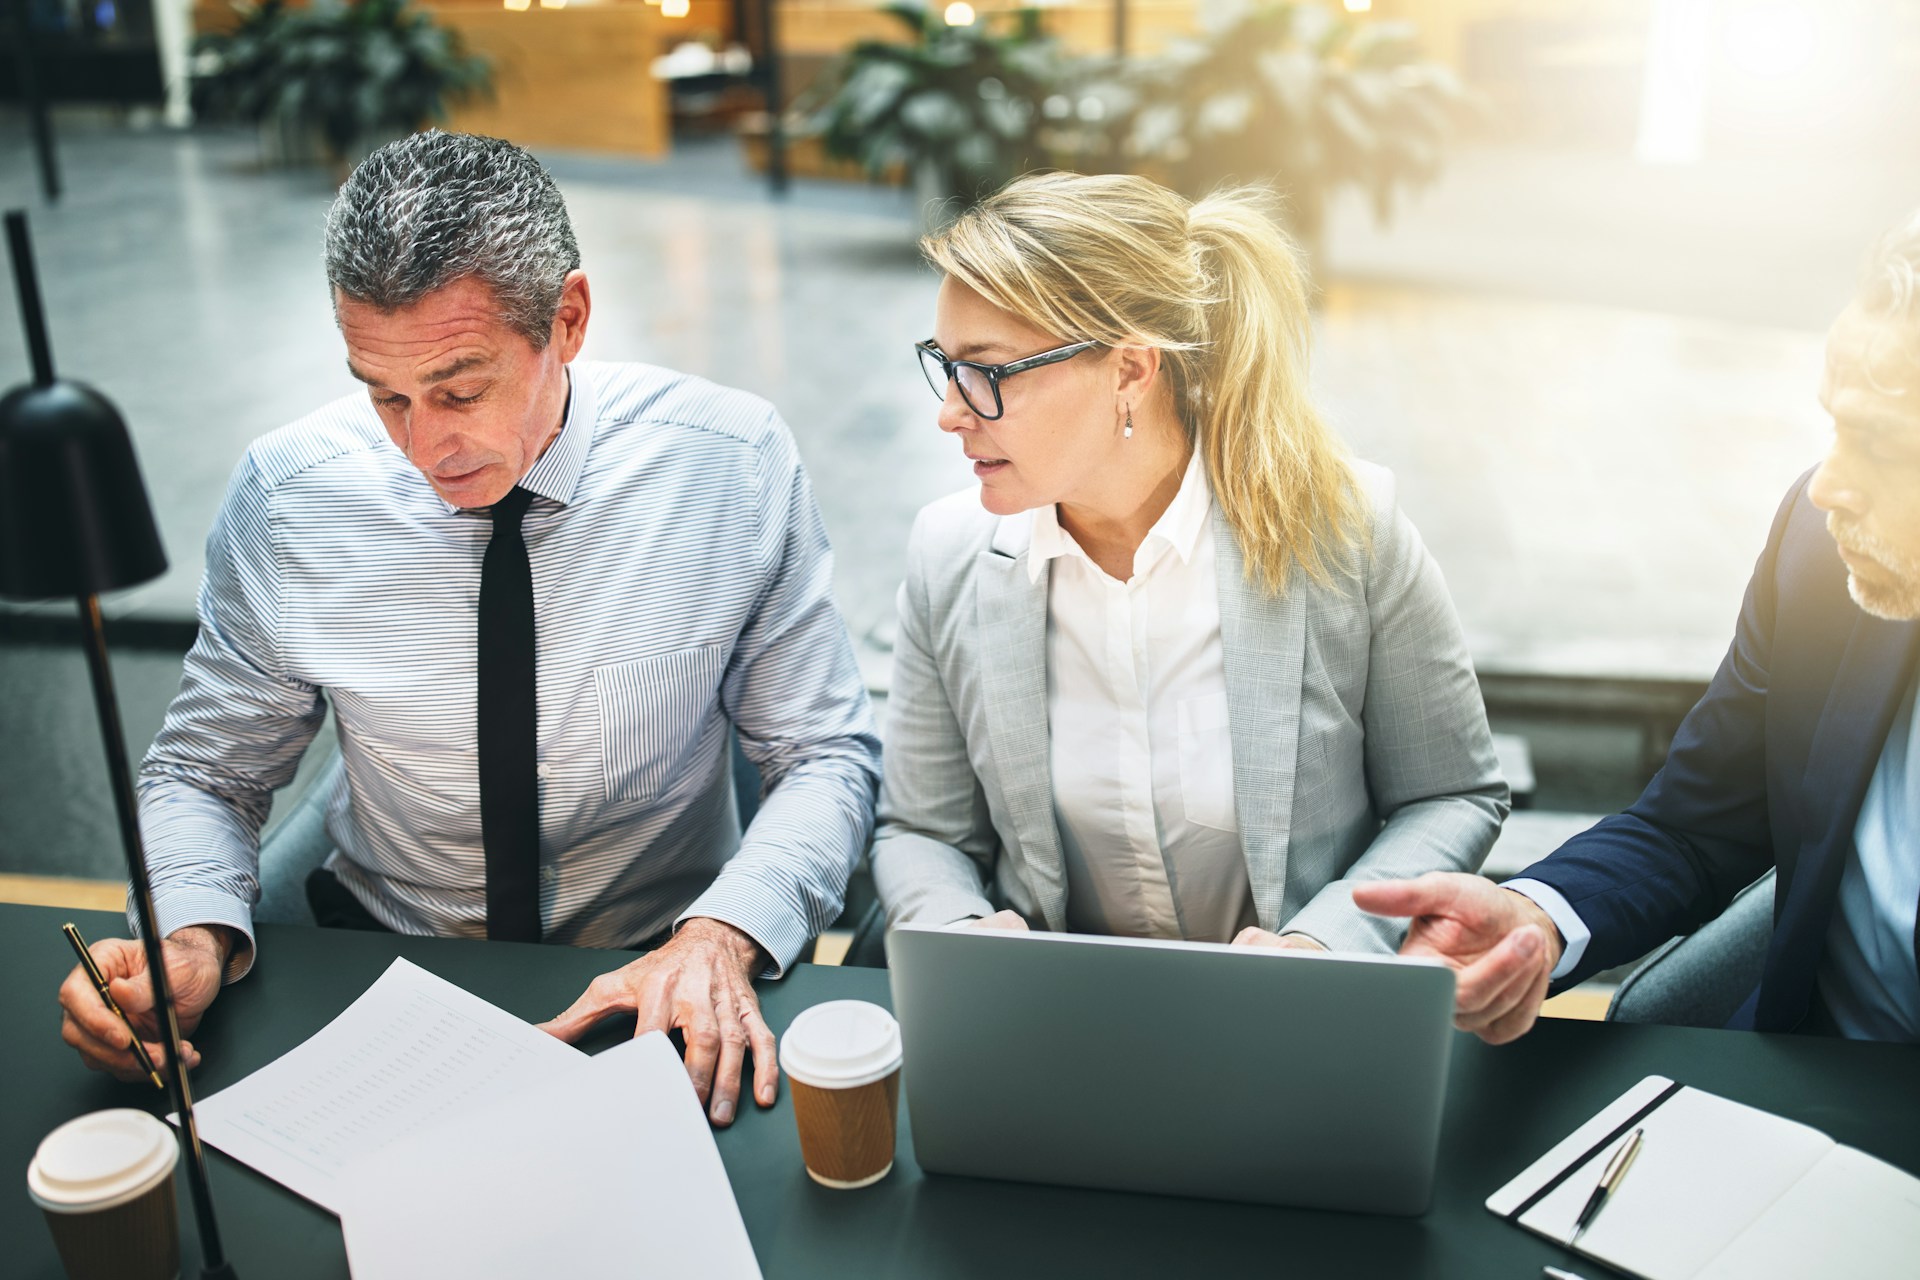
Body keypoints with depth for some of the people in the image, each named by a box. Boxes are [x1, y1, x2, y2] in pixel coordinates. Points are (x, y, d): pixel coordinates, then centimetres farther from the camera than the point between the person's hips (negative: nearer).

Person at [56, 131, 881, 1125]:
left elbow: (826, 759, -7)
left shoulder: (734, 466, -14)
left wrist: (722, 934, -25)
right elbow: (204, 775, 1)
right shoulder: (285, 496, -11)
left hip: (655, 983, 1)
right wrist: (194, 940, -20)